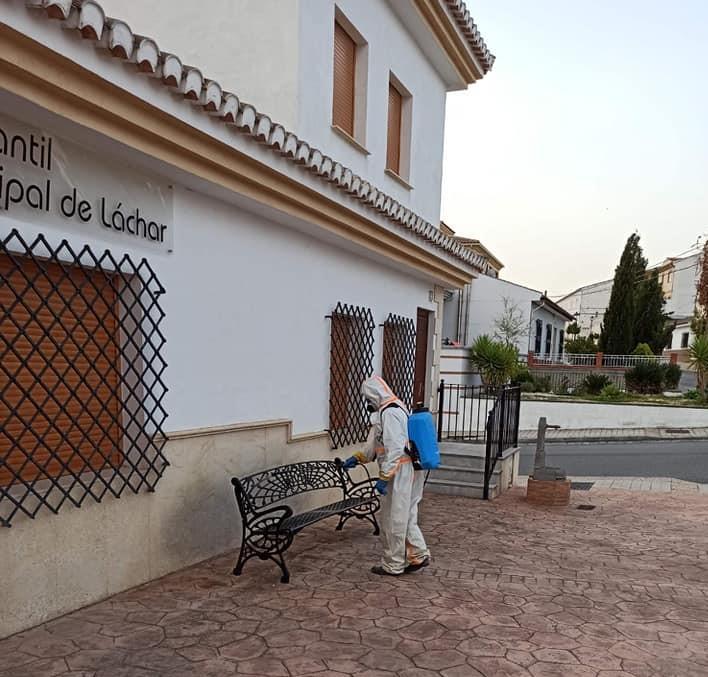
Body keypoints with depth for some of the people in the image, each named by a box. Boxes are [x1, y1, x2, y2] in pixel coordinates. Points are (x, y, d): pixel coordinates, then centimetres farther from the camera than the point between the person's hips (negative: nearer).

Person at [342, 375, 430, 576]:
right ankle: (419, 555, 20)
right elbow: (378, 445, 27)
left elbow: (395, 449, -25)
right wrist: (357, 458, 28)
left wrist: (383, 477, -24)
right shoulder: (394, 410, 17)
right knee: (406, 517, 16)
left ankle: (393, 565, 11)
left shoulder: (389, 413, -17)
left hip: (399, 474, -10)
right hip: (409, 472, 10)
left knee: (393, 519, 1)